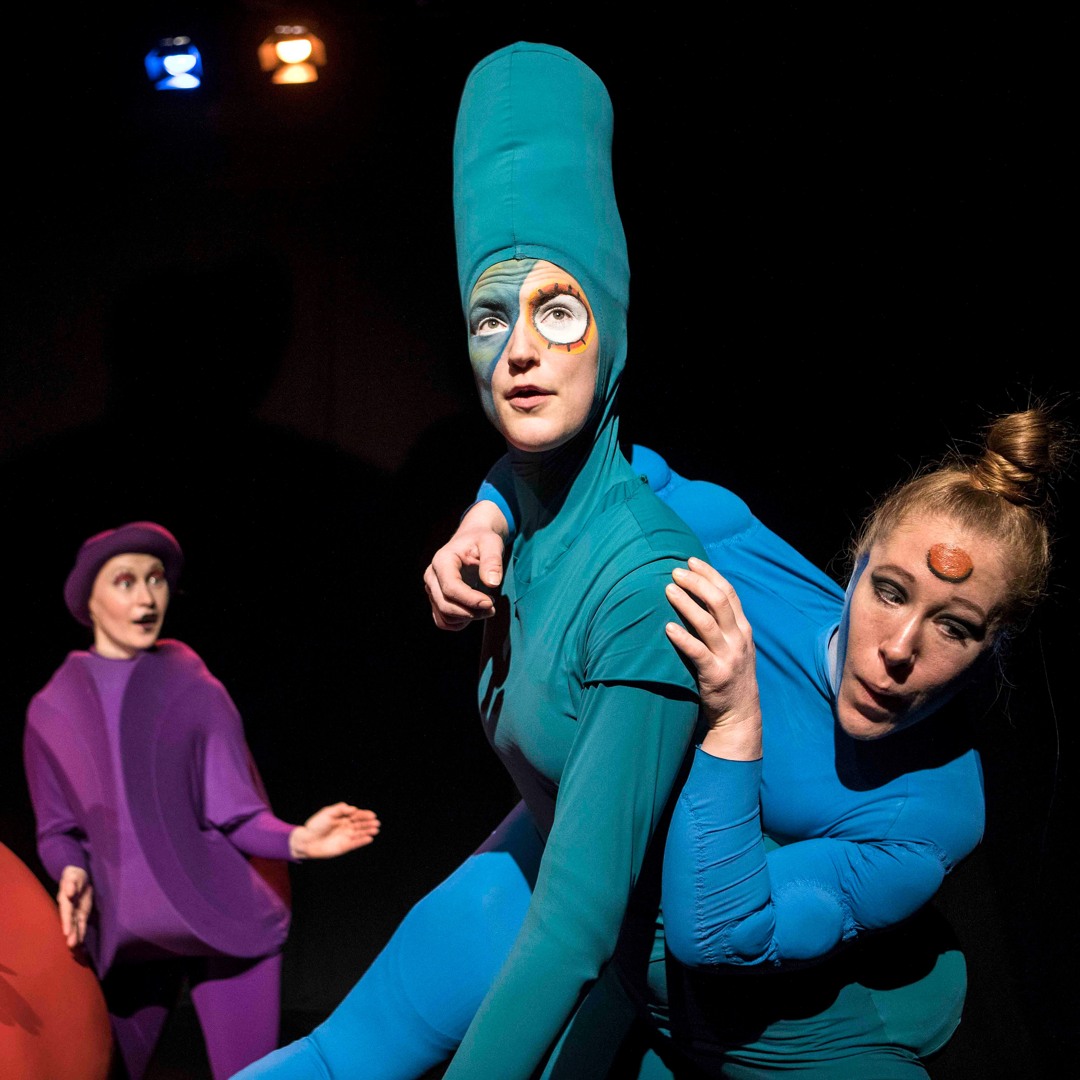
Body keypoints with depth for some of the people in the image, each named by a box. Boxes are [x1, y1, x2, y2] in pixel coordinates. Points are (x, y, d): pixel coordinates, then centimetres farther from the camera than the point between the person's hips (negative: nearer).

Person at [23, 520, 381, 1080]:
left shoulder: (197, 694, -2)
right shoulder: (52, 711, 4)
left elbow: (235, 814, -5)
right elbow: (59, 830, 10)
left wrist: (295, 840, -23)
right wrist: (73, 875, -11)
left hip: (224, 922, -2)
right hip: (125, 934, 2)